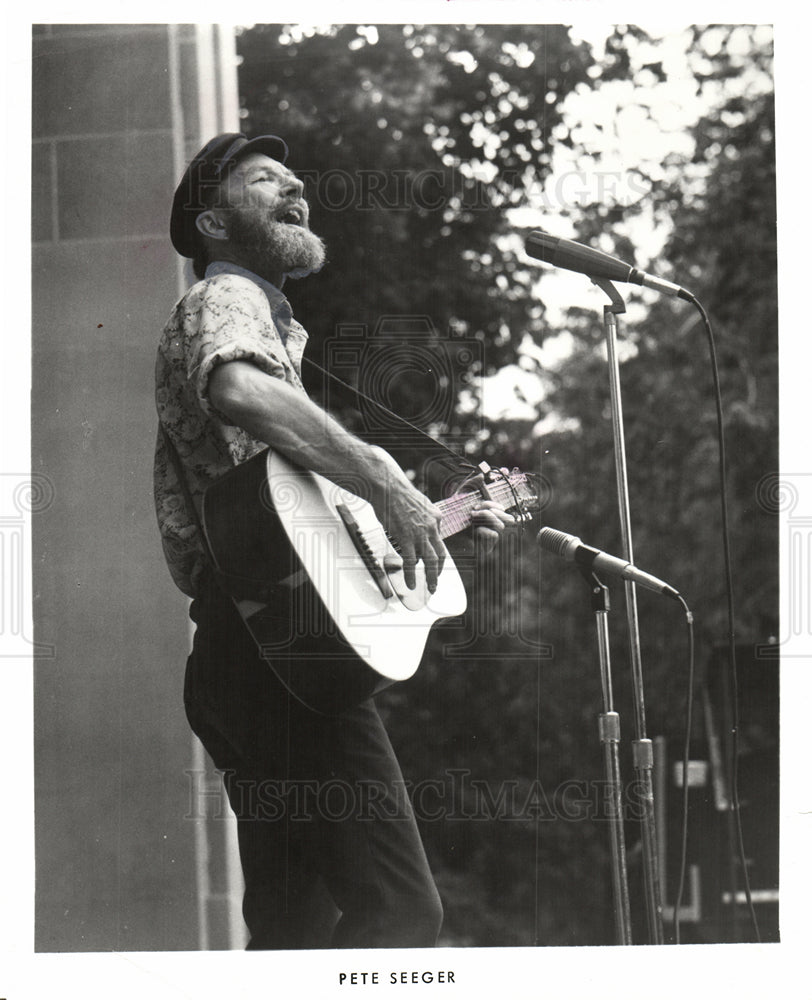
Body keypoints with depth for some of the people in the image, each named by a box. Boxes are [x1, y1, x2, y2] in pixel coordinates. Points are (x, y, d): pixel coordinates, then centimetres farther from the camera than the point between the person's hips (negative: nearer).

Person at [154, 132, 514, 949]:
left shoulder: (269, 318, 28)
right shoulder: (223, 300, -3)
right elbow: (238, 390, -29)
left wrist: (447, 519, 25)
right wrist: (385, 482, -27)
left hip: (242, 658, 11)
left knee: (297, 923, 11)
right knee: (400, 910, -15)